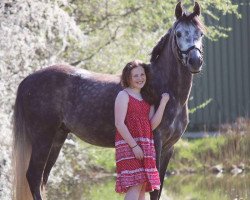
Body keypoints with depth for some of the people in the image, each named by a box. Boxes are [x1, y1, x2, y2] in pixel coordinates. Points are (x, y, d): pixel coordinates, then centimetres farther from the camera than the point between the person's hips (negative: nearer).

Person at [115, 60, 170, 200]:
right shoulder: (124, 95, -2)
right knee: (135, 186, -17)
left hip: (146, 147, 7)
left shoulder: (147, 98, 18)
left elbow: (153, 125, 6)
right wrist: (134, 146, -18)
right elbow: (119, 124, -11)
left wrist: (163, 103, -2)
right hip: (128, 145, -7)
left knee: (143, 188, 5)